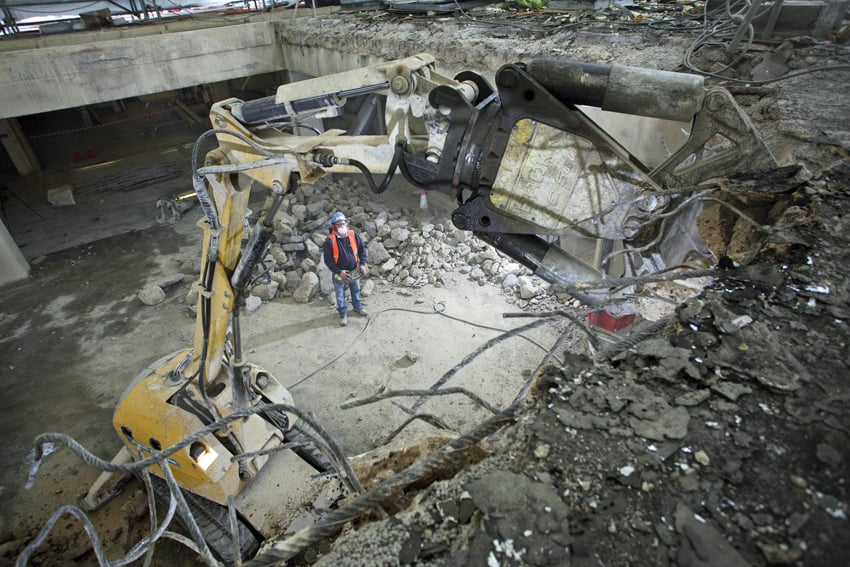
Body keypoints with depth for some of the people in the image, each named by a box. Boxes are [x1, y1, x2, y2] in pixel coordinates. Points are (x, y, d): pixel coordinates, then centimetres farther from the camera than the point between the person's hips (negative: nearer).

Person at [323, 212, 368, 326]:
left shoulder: (354, 235, -12)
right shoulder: (330, 241, -21)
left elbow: (362, 250, 1)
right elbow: (327, 260, -16)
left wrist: (362, 264, -7)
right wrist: (339, 272, -19)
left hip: (354, 271, 3)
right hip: (339, 273, -3)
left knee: (356, 290, 21)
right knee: (340, 295, 11)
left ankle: (358, 307, 46)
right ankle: (343, 314, 29)